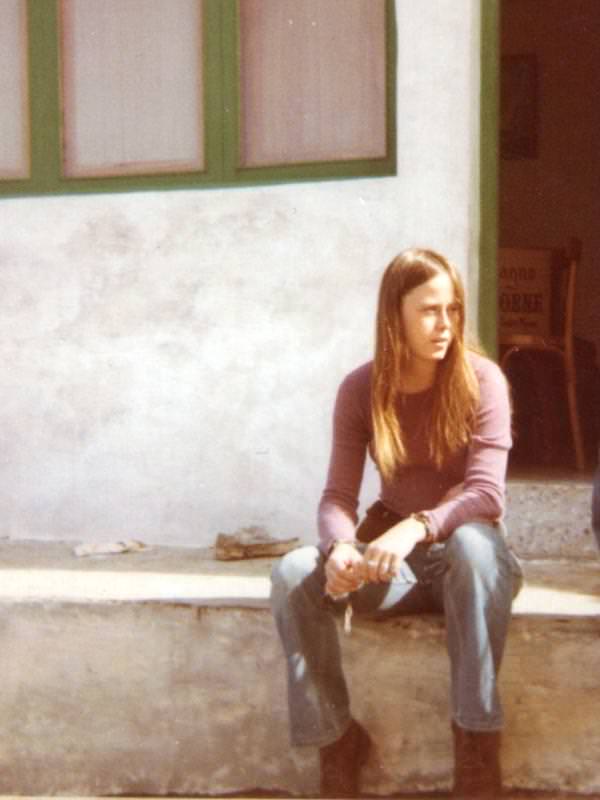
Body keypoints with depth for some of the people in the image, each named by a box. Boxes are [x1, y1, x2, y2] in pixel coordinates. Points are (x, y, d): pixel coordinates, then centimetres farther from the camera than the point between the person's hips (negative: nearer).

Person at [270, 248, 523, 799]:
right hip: (393, 557, 3)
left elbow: (485, 493, -19)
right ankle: (336, 739, -9)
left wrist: (416, 527, -38)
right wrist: (340, 547, -32)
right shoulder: (360, 390, -3)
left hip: (465, 552, -2)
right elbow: (338, 495, -8)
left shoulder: (481, 379, -10)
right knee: (294, 574, -25)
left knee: (474, 545, -39)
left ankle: (477, 745, -27)